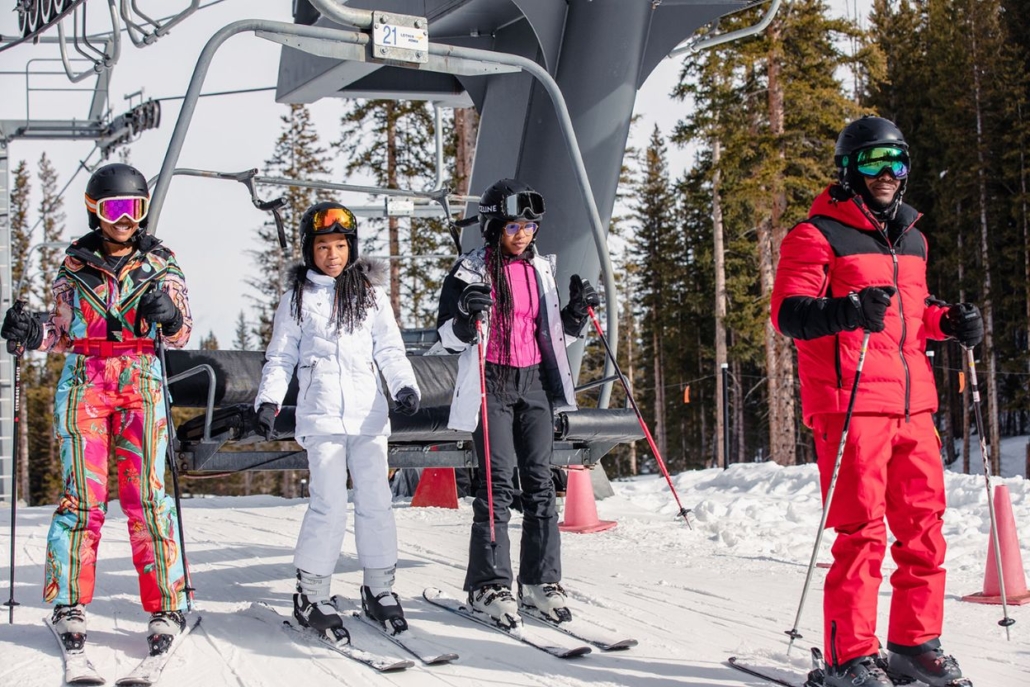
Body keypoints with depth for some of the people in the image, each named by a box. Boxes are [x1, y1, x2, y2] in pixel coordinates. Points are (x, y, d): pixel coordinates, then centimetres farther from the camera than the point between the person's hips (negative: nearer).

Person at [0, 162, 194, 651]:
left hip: (142, 385, -1)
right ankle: (69, 604, 4)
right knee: (83, 494, -6)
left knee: (146, 495, -7)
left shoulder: (161, 263, 9)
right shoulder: (75, 264, 10)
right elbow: (63, 335, 13)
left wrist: (170, 316, -14)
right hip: (84, 383, 1)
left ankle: (167, 607, -3)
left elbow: (181, 337, 7)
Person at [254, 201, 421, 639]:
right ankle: (310, 595, 1)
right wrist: (268, 401, -5)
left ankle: (379, 589, 13)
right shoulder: (297, 299, 9)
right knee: (328, 505, -10)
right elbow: (280, 357, 9)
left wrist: (405, 388, -7)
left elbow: (390, 351, 10)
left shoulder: (371, 295, 13)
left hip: (368, 413, 2)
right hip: (321, 414, -2)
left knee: (376, 501, 0)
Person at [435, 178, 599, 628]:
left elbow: (555, 334, 20)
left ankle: (540, 581, 7)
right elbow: (450, 337, -3)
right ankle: (489, 585, -3)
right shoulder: (471, 270, -1)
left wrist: (577, 312, 1)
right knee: (498, 481, -9)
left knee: (540, 481, 1)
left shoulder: (540, 269, 13)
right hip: (491, 383, -4)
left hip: (535, 381, 5)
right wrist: (468, 314, -23)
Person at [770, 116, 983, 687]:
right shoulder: (818, 235, -2)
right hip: (850, 402, -7)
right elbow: (787, 313, -10)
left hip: (912, 403, 7)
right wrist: (847, 311, -28)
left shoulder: (911, 239, 21)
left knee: (924, 524, 8)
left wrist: (948, 321, 10)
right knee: (862, 529, -7)